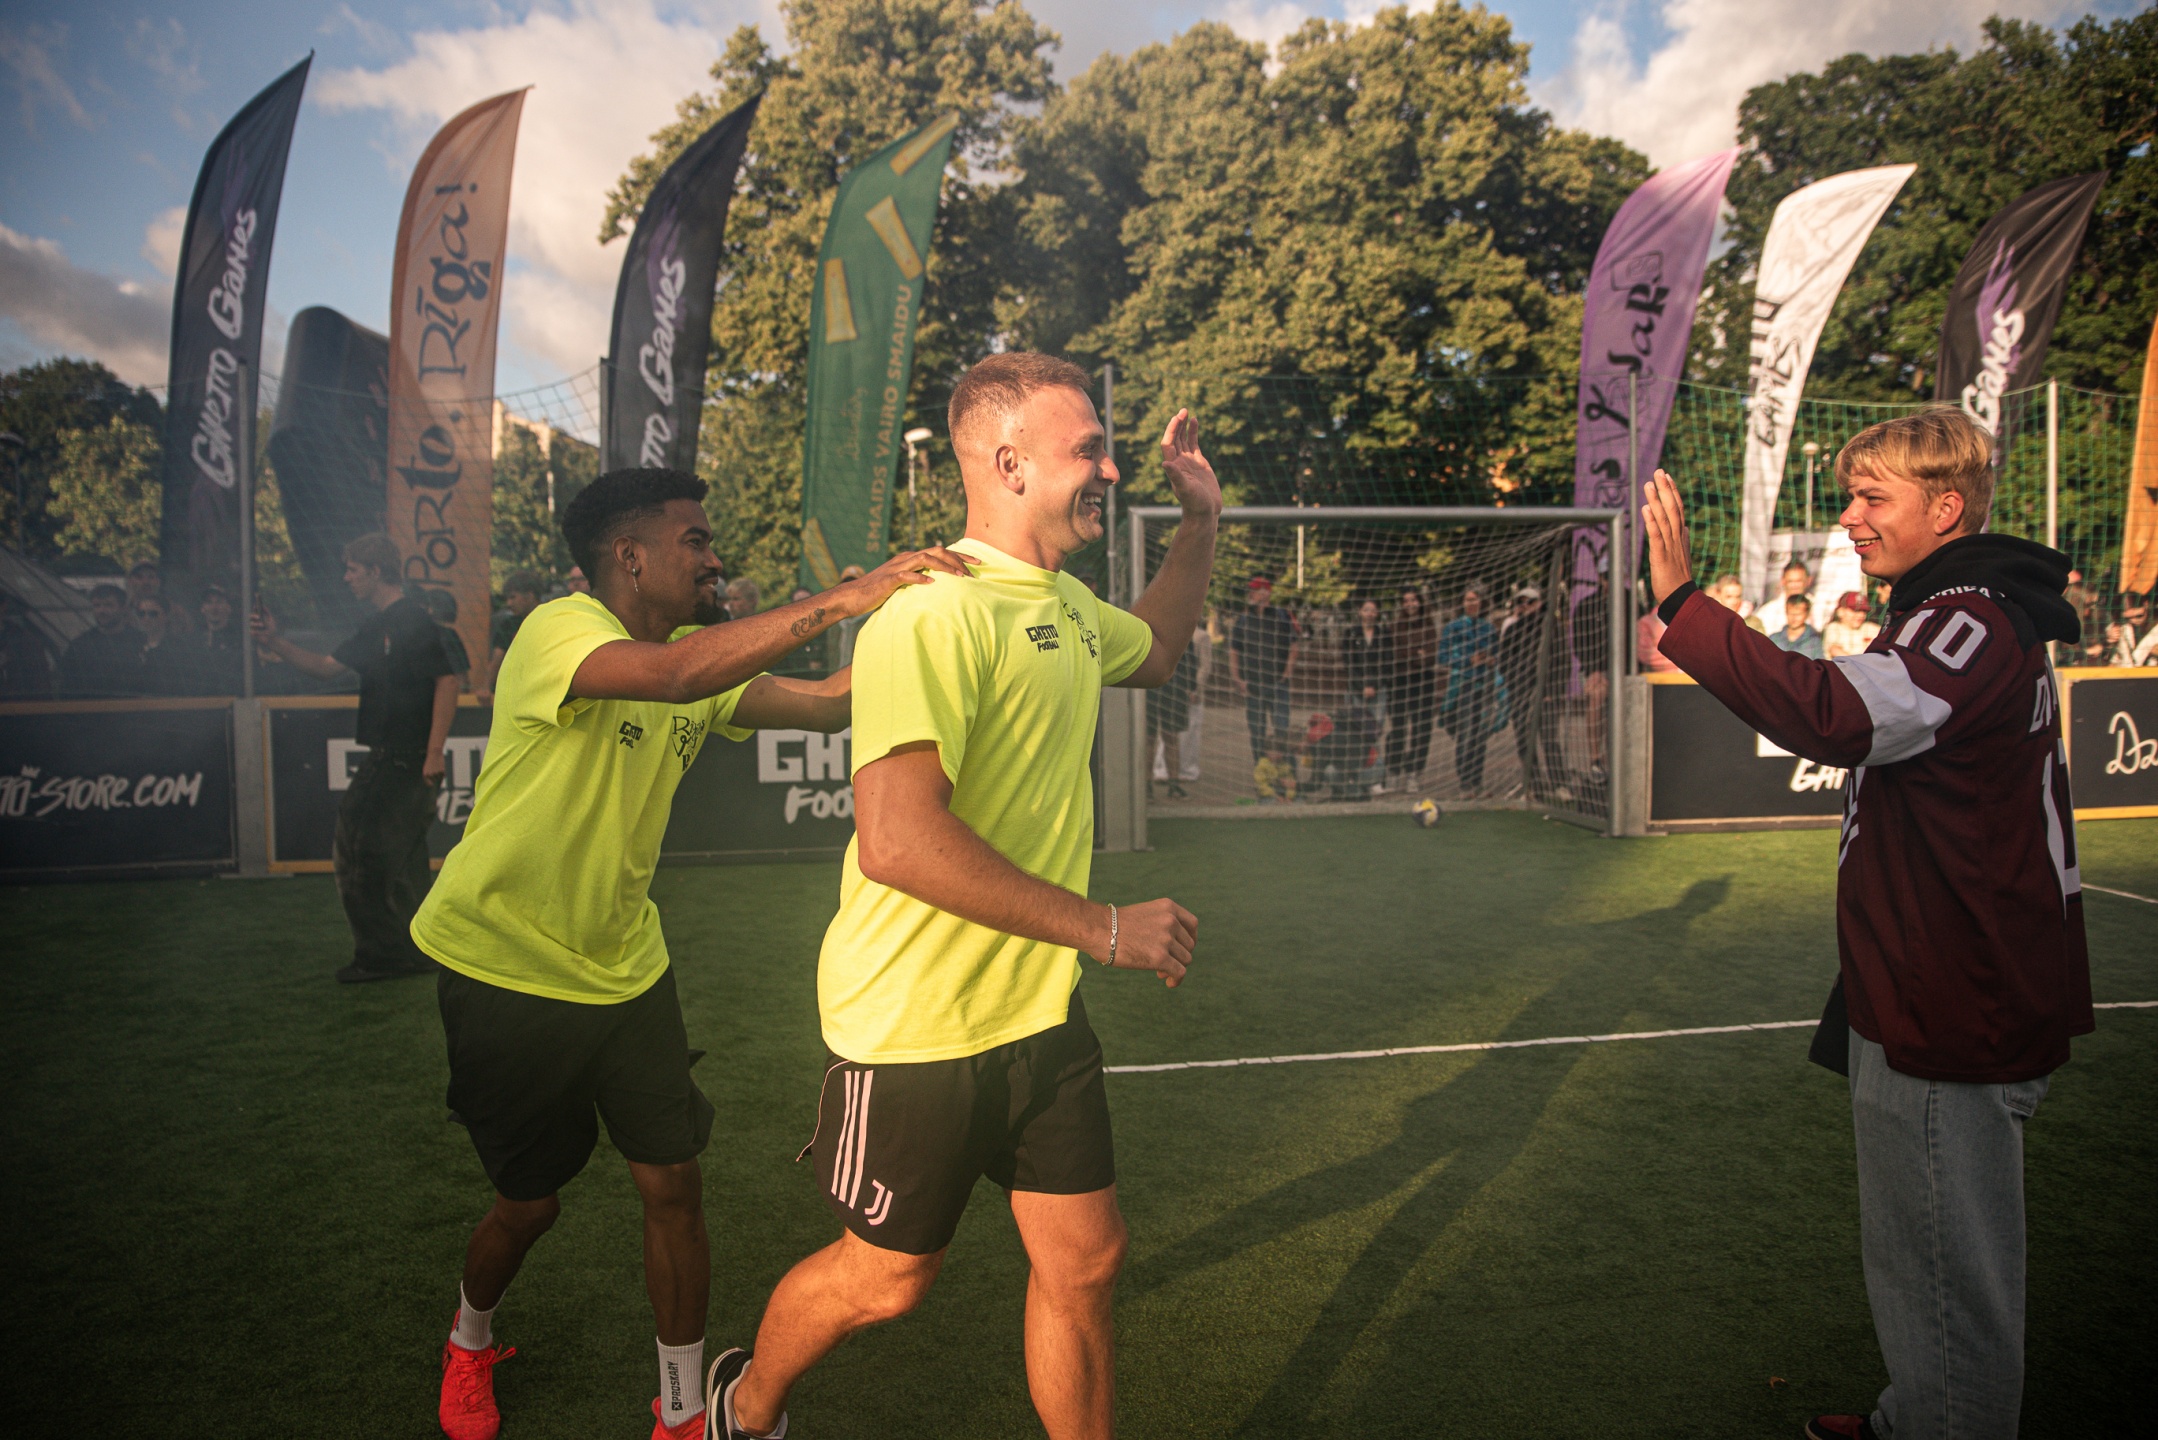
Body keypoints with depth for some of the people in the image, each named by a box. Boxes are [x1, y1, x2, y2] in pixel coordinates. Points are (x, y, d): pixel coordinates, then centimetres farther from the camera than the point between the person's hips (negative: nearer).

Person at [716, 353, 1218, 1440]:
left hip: (1042, 1013, 8)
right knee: (889, 1277, 12)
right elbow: (899, 841, -33)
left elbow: (1154, 652, 31)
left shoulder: (1067, 605, 7)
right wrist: (1106, 928, -27)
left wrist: (1201, 521, 18)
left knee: (1085, 1260, 10)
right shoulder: (932, 615, -23)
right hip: (917, 1025, -7)